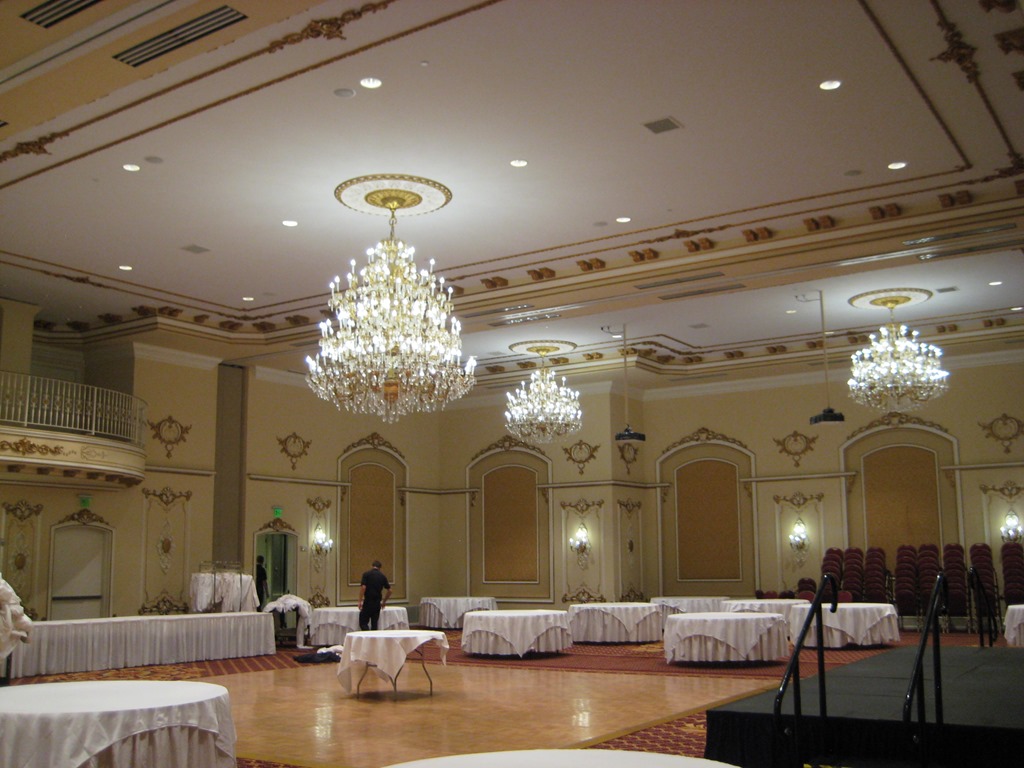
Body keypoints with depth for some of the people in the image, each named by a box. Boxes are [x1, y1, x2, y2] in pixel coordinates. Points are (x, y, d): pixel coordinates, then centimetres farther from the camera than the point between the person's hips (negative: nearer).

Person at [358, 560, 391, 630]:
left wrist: (360, 601, -9)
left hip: (368, 602, -4)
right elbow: (389, 591, 10)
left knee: (363, 623, 0)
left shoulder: (366, 574, -3)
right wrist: (384, 601, 24)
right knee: (374, 624, 10)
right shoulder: (383, 576, 9)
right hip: (377, 603, 4)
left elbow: (363, 587, -15)